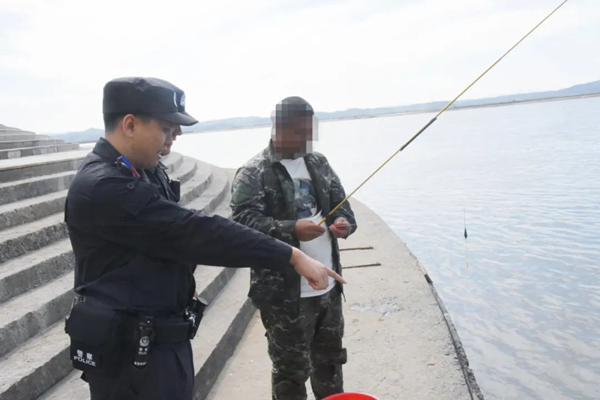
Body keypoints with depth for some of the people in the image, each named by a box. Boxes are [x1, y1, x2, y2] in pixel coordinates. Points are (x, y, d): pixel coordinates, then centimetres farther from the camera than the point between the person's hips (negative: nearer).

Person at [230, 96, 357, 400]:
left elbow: (339, 202, 14)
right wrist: (292, 229, -33)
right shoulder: (253, 173, -10)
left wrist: (345, 222, -9)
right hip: (284, 293, -6)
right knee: (291, 370, 6)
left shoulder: (319, 163, 10)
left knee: (330, 360, 23)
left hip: (328, 286, 7)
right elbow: (244, 220, -21)